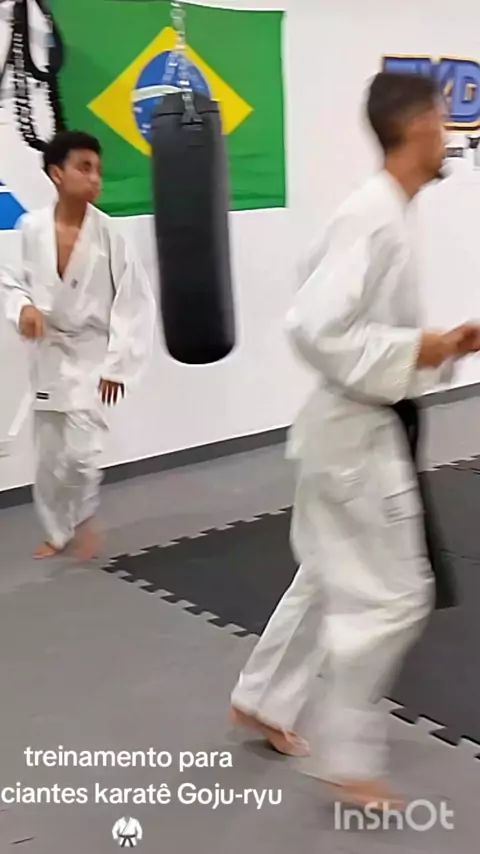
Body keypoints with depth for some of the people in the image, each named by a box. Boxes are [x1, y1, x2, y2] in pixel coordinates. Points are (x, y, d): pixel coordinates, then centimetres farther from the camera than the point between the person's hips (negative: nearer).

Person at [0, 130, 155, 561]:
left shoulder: (107, 233, -14)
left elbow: (136, 300, -11)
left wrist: (117, 364, -12)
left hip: (92, 353, -3)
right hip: (48, 353, 3)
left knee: (81, 452, -14)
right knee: (50, 456, 13)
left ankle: (84, 520, 17)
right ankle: (59, 530, 36)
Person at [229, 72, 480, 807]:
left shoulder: (383, 212, 9)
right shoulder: (374, 217, -22)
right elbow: (314, 328, -30)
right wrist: (418, 351, -24)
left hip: (364, 428, 10)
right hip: (358, 433, -10)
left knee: (333, 577, 20)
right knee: (391, 597, -1)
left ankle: (261, 700, 36)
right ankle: (351, 762, 16)